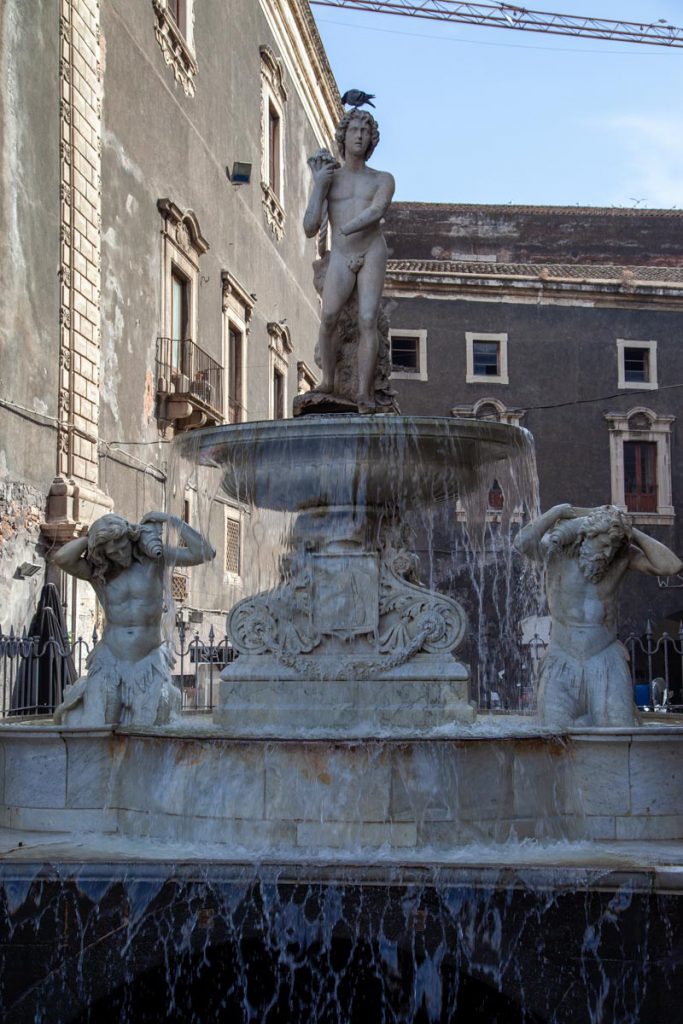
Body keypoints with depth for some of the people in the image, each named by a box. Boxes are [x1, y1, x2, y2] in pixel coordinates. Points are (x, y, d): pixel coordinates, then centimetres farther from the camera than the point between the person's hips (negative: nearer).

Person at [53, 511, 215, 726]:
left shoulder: (153, 557, 0)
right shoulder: (97, 572, 0)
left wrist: (172, 520, -10)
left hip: (148, 664, 0)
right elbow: (61, 559, -19)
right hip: (109, 663, 1)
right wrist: (90, 537, -10)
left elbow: (205, 553, -6)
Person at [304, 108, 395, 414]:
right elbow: (310, 230, 1)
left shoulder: (383, 179, 11)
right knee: (329, 317, -25)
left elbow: (377, 211, -11)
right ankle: (328, 380, -8)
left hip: (372, 254, -1)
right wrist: (318, 186, -3)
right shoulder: (328, 180, 13)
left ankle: (364, 393, -26)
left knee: (368, 321, -21)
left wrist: (344, 229, -17)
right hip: (340, 260, 1)